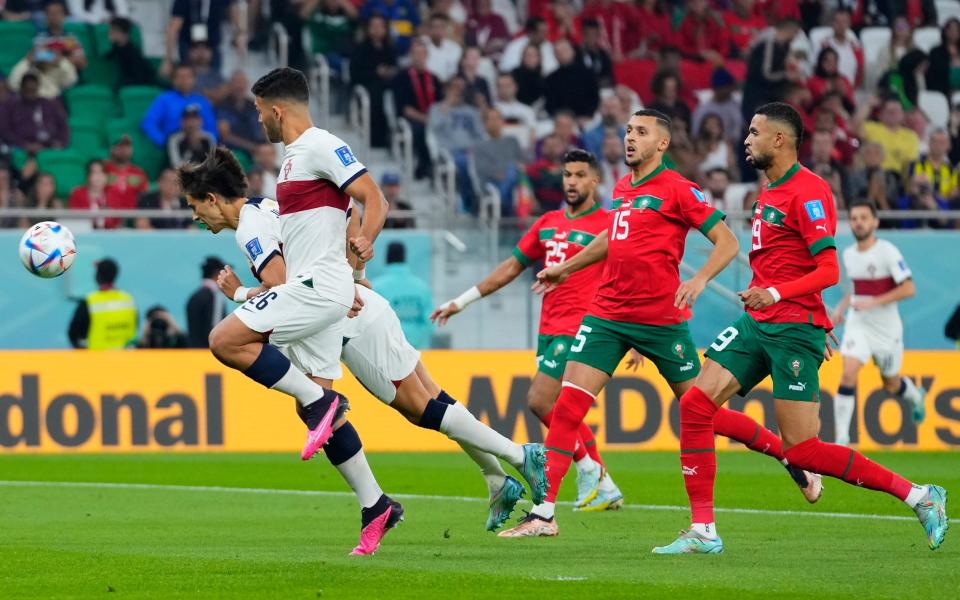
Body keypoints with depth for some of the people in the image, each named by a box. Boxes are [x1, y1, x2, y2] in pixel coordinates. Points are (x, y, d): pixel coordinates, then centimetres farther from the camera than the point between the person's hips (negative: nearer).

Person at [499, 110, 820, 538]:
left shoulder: (677, 189, -7)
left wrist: (698, 281, -26)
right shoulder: (621, 189, 13)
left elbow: (727, 242, -10)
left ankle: (791, 456, 21)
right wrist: (565, 268, 38)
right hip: (607, 312, 6)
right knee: (568, 404, -7)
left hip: (661, 319, -6)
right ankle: (543, 513, -8)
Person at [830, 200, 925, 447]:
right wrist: (841, 308, 6)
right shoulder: (848, 254, 4)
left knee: (891, 385, 13)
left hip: (886, 328, -3)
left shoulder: (888, 252, -15)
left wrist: (874, 302, -27)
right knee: (848, 375, -17)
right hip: (857, 324, 3)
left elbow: (909, 288, -20)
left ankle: (916, 396, 50)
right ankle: (841, 438, -16)